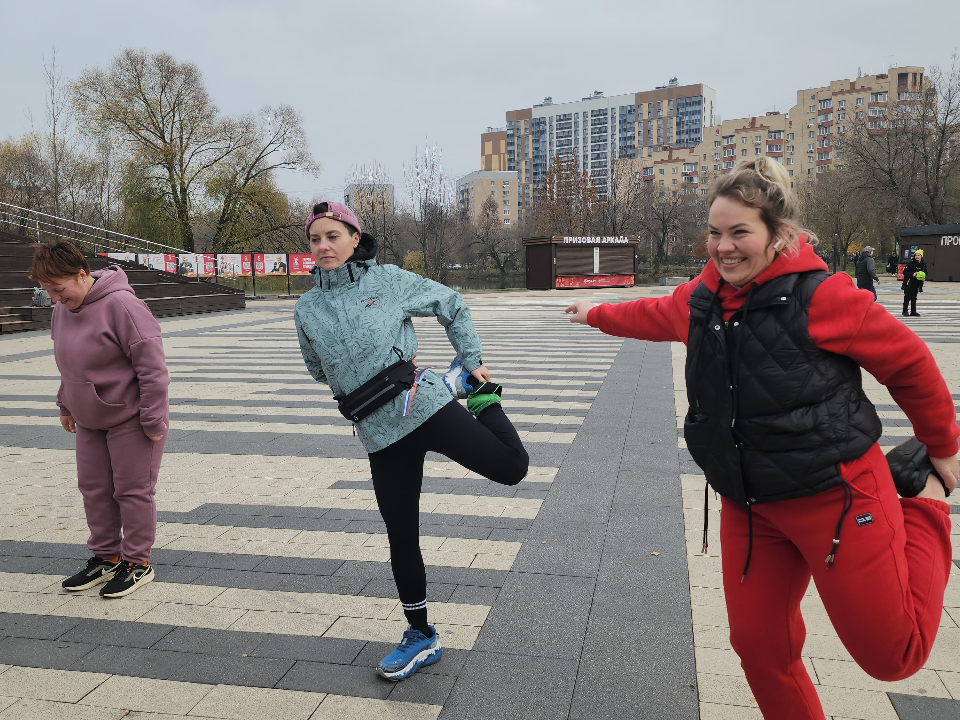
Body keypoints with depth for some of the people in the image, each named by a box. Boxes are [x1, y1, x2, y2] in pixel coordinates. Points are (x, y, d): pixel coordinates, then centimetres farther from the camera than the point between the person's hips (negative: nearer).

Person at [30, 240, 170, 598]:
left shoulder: (120, 304, -22)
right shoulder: (62, 310, 4)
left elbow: (151, 365, -22)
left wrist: (153, 420, -20)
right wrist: (66, 405, 20)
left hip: (130, 419, -8)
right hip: (88, 421, 8)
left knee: (132, 490, 1)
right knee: (93, 488, 13)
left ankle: (137, 562, 15)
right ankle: (105, 556, 29)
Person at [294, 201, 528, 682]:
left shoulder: (388, 280, -1)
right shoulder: (307, 309, 7)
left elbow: (452, 307, 9)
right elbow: (319, 369, 21)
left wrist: (473, 360, 6)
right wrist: (356, 388, 11)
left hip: (424, 406, -2)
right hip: (380, 435, 3)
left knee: (512, 467, -12)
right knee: (401, 537, 8)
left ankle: (473, 387, 17)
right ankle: (421, 639, 28)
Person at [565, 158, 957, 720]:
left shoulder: (821, 295, -18)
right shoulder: (700, 300, 1)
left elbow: (908, 361, -6)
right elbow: (652, 315, 23)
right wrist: (596, 315, 38)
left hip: (836, 493, -5)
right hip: (748, 504, 5)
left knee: (892, 655, 6)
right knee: (758, 644, 9)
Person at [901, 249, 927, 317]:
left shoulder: (923, 264, 6)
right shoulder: (911, 263, -9)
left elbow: (925, 273, 18)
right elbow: (905, 272, -12)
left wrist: (923, 277, -3)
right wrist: (912, 275, -24)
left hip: (916, 284, 5)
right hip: (909, 283, -5)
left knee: (914, 298, 9)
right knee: (907, 297, -5)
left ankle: (913, 312, 15)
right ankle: (905, 311, 8)